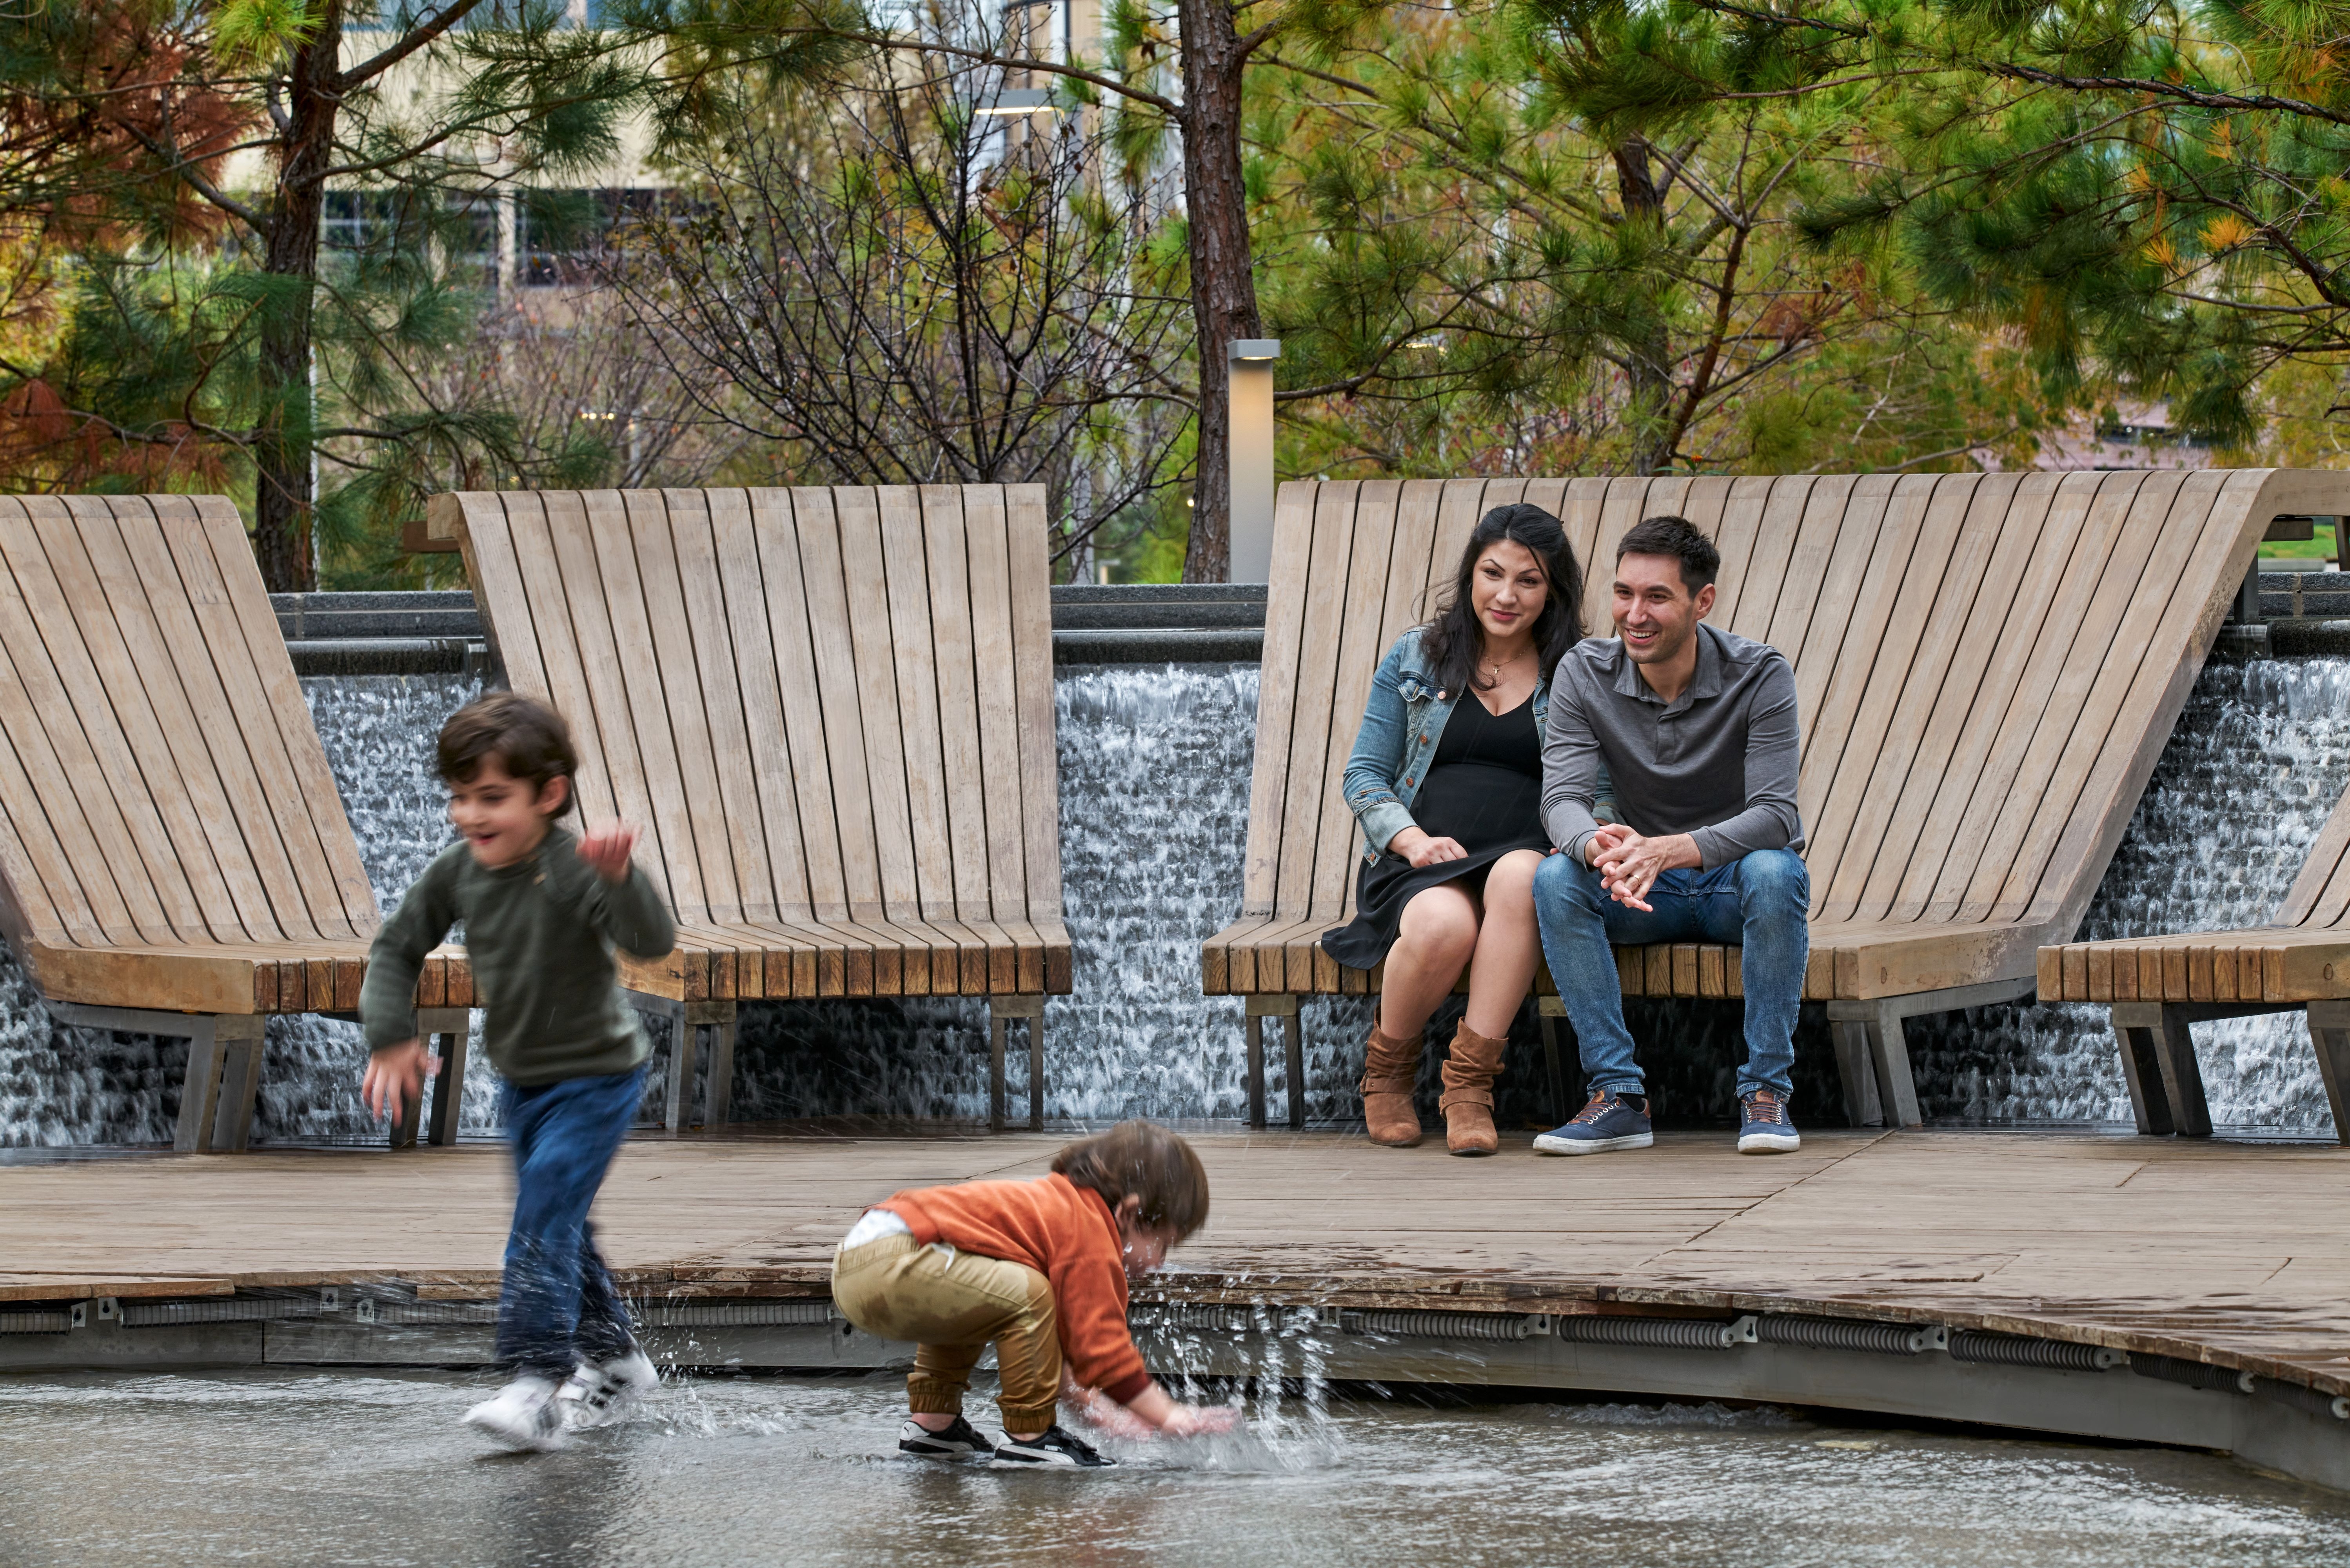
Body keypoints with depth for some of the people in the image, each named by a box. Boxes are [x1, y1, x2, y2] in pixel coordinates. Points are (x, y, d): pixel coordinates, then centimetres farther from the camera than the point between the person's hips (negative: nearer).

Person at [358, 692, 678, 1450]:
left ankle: (538, 1386, -20)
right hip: (522, 1077, 8)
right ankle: (611, 1358, 37)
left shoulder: (573, 871, -27)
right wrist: (391, 1036, -3)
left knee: (543, 1222, -19)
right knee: (558, 1225, 19)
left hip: (595, 1078, -8)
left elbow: (654, 941, -41)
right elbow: (398, 947, 6)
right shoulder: (459, 871, -8)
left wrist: (620, 880, -58)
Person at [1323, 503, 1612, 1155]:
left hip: (1523, 859, 0)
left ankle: (1470, 1082, -31)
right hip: (1419, 865, 0)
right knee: (1444, 925, -38)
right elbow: (1365, 775, 12)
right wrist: (1412, 839, -8)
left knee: (1520, 875, -39)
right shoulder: (1415, 659, 14)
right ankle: (1385, 1070, -6)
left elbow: (1599, 793, 12)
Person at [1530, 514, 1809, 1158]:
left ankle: (1765, 1093, -26)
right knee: (1556, 878, -28)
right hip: (1643, 895, 2)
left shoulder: (1759, 675, -16)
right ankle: (1618, 1094, -25)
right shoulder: (1584, 675, -8)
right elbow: (1562, 797, -16)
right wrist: (1599, 848, -43)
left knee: (1775, 872, -36)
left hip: (1735, 881, -2)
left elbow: (1775, 815, -24)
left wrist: (1671, 850, -42)